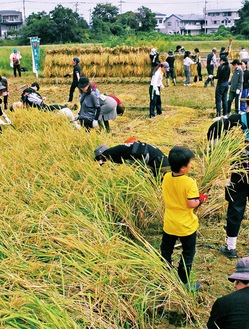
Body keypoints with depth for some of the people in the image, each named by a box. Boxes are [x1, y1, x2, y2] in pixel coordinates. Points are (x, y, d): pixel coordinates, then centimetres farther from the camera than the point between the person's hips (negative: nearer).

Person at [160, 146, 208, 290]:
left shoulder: (166, 177, -7)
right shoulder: (189, 183, -25)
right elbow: (191, 204, -24)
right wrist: (201, 199, -7)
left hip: (169, 224, 5)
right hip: (186, 226, -5)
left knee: (166, 250, 22)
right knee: (188, 254, 13)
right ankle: (184, 282, 22)